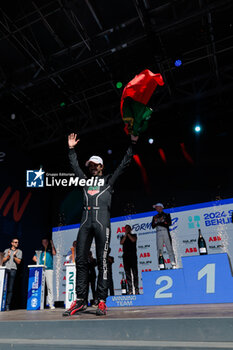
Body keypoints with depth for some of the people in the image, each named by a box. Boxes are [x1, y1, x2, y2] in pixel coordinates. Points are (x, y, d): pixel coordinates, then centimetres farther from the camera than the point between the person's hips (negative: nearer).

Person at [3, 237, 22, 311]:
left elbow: (18, 262, 4)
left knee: (10, 289, -4)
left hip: (13, 270, -1)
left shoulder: (19, 251, 13)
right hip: (5, 269, 1)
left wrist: (14, 256, -10)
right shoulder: (6, 250, 17)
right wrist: (8, 256, -7)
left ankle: (7, 305, -2)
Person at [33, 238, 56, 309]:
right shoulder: (40, 250, 19)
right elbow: (34, 258, 19)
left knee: (50, 286, -7)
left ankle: (51, 304, -4)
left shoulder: (50, 249, 14)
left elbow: (54, 253, -6)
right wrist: (38, 262, 2)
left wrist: (52, 244, -5)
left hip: (49, 269, -2)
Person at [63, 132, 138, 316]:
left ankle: (102, 301, 1)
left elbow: (124, 164, 15)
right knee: (81, 260, 0)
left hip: (102, 221, -4)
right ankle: (80, 301, 7)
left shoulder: (109, 180, 16)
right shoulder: (86, 181, 25)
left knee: (102, 261, -4)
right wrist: (72, 149, 36)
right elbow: (75, 166, 35)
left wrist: (133, 144, 13)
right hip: (85, 222, 4)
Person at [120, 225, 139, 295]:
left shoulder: (134, 235, 13)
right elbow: (121, 242, 0)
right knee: (127, 273, -1)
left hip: (133, 255, -2)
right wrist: (125, 235, -6)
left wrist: (128, 234, -2)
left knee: (135, 272, -6)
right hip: (125, 255, 2)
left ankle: (136, 289, -6)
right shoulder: (123, 236, 18)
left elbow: (133, 240, -8)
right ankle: (130, 290, 1)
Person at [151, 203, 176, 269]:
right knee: (159, 249, -3)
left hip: (165, 232, -3)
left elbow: (169, 223, -1)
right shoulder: (155, 217, 21)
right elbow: (153, 226, 12)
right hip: (158, 233, 3)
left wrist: (162, 220, -9)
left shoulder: (166, 215, 13)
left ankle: (173, 264, -7)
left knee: (169, 248, -7)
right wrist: (155, 221, -3)